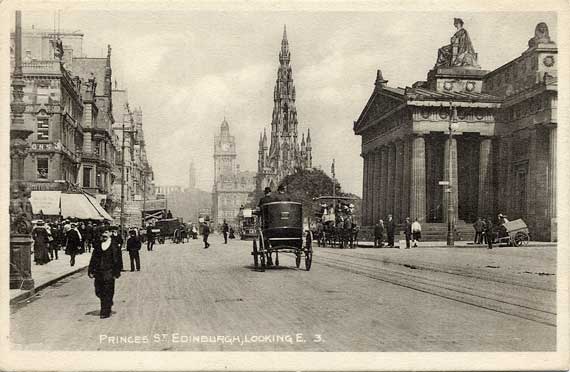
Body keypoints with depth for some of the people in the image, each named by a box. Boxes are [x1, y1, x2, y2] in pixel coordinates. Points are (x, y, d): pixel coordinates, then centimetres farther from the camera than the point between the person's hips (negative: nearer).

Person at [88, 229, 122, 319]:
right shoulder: (97, 246, 6)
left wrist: (116, 273, -5)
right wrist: (91, 271, 7)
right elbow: (93, 259, 11)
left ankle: (105, 312, 4)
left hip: (109, 273, -4)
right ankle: (108, 303, 35)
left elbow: (116, 260, -2)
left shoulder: (113, 246, -5)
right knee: (98, 291, 9)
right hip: (98, 272, 4)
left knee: (107, 293, -3)